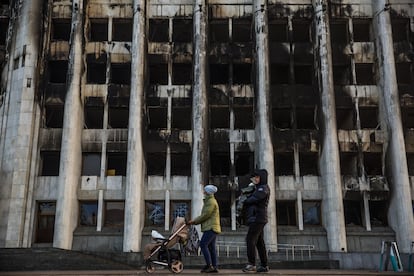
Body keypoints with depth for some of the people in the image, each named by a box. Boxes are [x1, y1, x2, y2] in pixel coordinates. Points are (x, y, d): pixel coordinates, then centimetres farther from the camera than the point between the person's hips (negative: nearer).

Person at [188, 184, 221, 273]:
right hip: (211, 227, 10)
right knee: (211, 247, 7)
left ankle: (209, 265, -15)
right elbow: (204, 215, 23)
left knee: (203, 244, -14)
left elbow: (205, 215, -16)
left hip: (211, 228, -10)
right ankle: (214, 267, 7)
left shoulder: (211, 201, -10)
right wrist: (195, 221, 14)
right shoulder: (209, 201, 23)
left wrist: (194, 221, -9)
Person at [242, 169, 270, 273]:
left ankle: (251, 264, -17)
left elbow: (252, 199, -16)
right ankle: (264, 265, 8)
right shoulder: (259, 188, 24)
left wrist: (243, 201, 3)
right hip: (256, 219, 10)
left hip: (257, 218, -10)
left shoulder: (264, 188, -7)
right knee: (259, 242, 8)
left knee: (250, 240, -14)